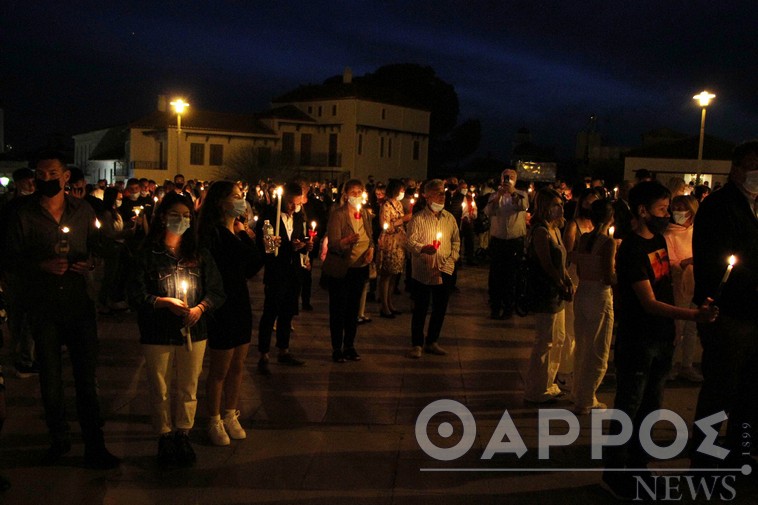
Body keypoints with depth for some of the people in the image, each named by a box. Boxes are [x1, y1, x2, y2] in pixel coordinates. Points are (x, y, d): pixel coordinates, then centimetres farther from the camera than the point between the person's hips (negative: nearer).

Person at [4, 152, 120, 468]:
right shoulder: (24, 215, -1)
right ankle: (59, 439, 29)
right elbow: (13, 258, 0)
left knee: (87, 377, 3)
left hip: (80, 302, 0)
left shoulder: (83, 211, 4)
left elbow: (97, 246, 12)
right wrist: (43, 265, -17)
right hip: (43, 305, 0)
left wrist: (89, 262, -9)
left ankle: (94, 447, 11)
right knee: (50, 377, 11)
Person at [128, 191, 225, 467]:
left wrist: (200, 308, -14)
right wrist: (165, 302, -18)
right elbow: (136, 294, -6)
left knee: (187, 389, 9)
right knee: (160, 390, 6)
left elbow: (217, 290, 3)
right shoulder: (148, 254, -1)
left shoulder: (200, 255, 6)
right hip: (158, 334, -2)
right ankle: (164, 437, 23)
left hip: (193, 333, 2)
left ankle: (183, 436, 25)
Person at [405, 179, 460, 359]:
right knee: (420, 310, 2)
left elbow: (456, 242, 13)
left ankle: (432, 342, 25)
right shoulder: (418, 218, -2)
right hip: (422, 272, -4)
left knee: (440, 309, 10)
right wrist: (423, 248, -29)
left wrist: (450, 262, 0)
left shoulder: (450, 218, 10)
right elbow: (410, 241, -9)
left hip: (444, 273, 4)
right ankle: (417, 344, 14)